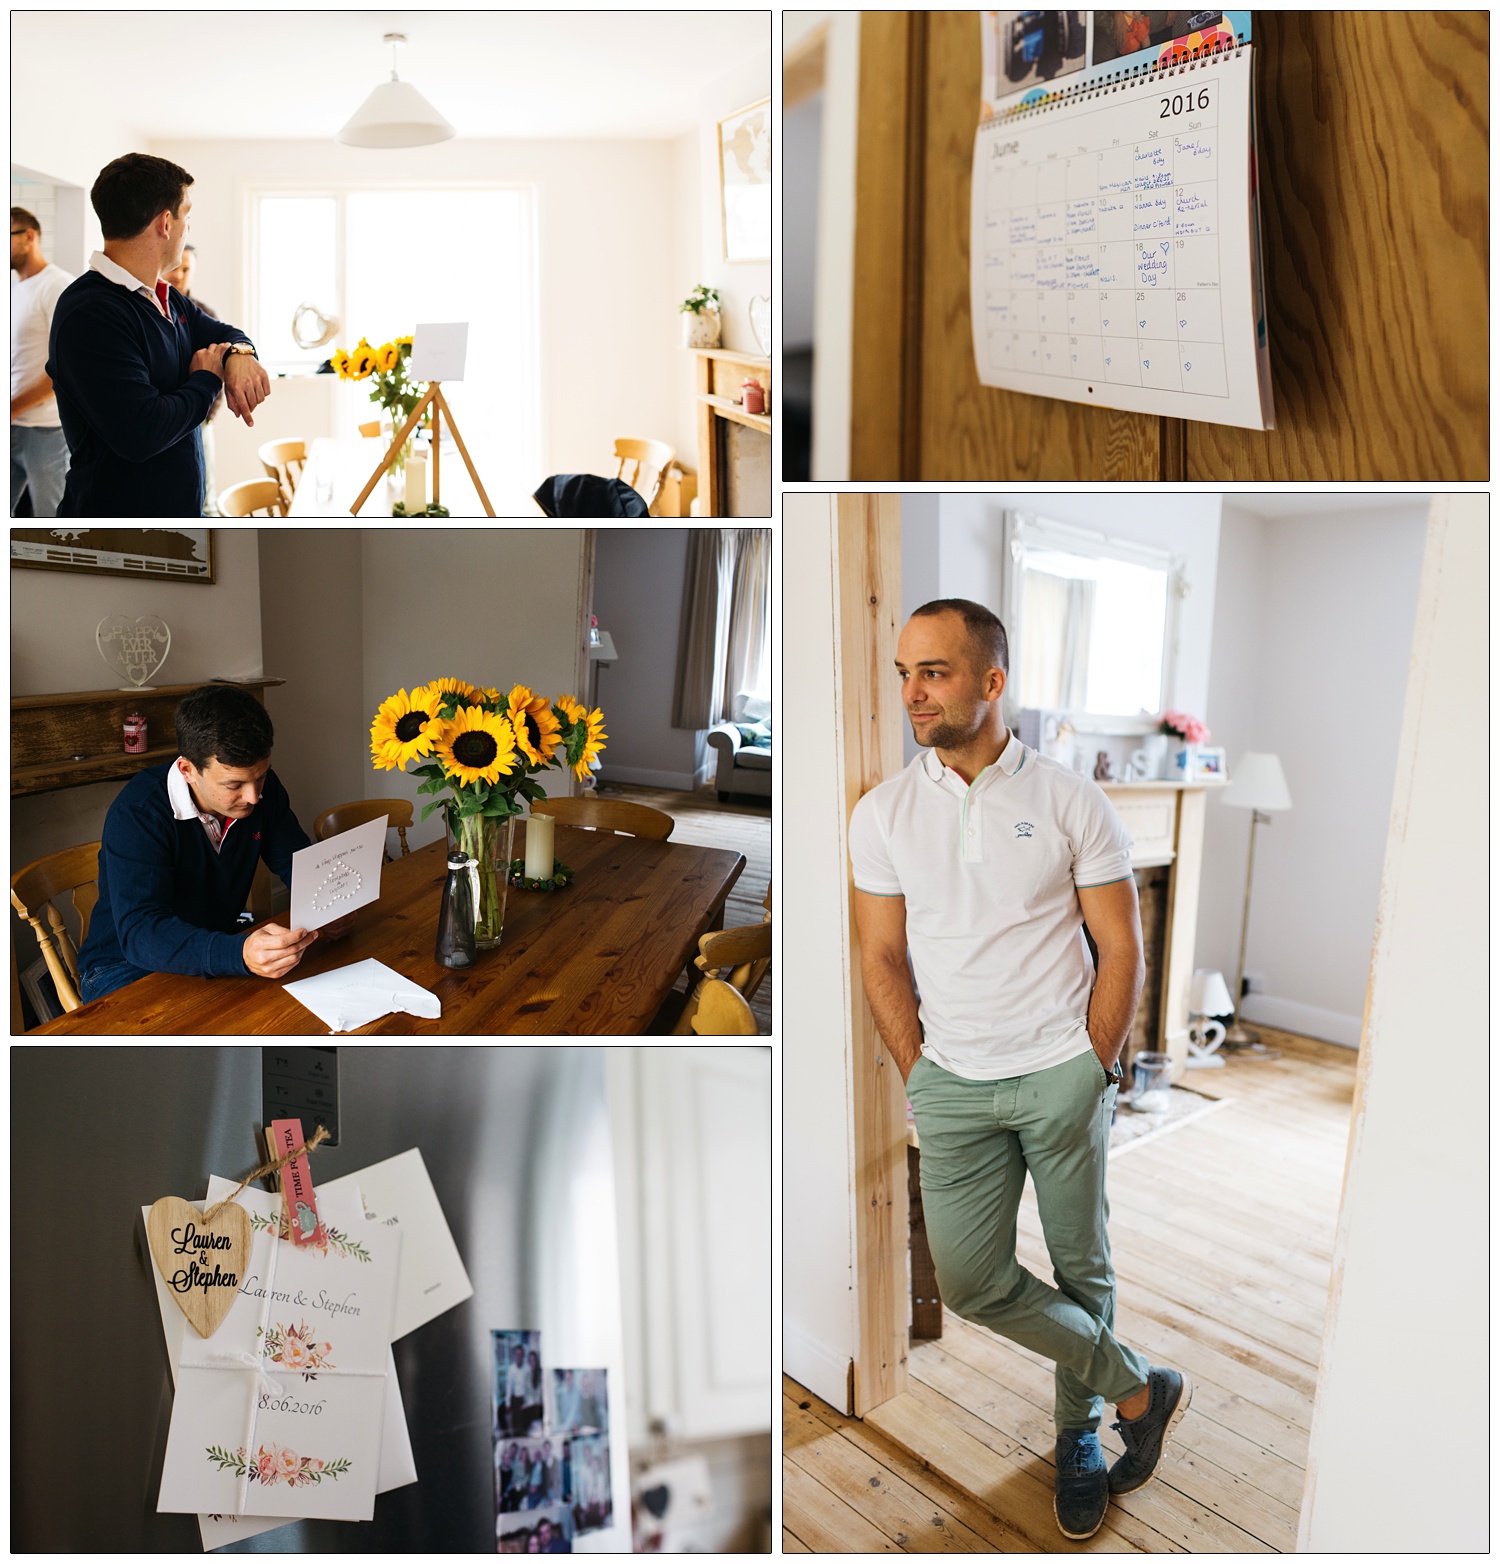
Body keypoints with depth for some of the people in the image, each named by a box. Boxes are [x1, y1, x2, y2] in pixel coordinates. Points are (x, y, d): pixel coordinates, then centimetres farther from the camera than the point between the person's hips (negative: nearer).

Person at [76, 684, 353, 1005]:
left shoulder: (261, 787, -7)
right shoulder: (136, 813, -26)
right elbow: (140, 934, -36)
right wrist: (240, 954, -54)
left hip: (220, 947, 6)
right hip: (127, 968, -5)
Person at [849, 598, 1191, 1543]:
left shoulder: (1072, 803, -7)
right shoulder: (882, 813, -2)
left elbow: (1122, 949, -2)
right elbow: (883, 958, 3)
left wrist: (1091, 1075, -4)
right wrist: (921, 1078, 0)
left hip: (1062, 1074, -1)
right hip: (952, 1083, 2)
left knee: (1082, 1267, 12)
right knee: (971, 1281, 1)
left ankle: (1080, 1432, 38)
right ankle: (1140, 1388, 23)